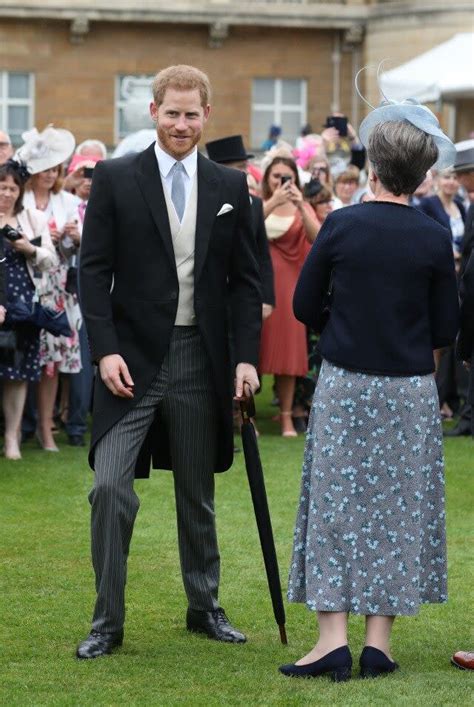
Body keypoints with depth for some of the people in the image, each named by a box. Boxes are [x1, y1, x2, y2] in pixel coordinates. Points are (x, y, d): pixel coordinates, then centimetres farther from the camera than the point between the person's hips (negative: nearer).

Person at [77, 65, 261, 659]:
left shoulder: (230, 187, 6)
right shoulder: (115, 179, -2)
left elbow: (245, 280, 8)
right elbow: (93, 271, -3)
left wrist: (247, 358, -1)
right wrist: (105, 351, -13)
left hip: (200, 360, 3)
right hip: (132, 360, -3)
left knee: (197, 493, 14)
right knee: (110, 487, -12)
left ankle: (204, 607, 29)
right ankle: (107, 621, -1)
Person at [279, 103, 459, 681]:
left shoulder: (341, 226, -8)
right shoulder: (433, 239, -7)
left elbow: (305, 306, -1)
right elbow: (445, 330, -1)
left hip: (344, 387, -1)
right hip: (410, 392, 1)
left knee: (335, 506, 5)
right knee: (397, 507, 8)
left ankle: (333, 638, -2)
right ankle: (379, 640, 6)